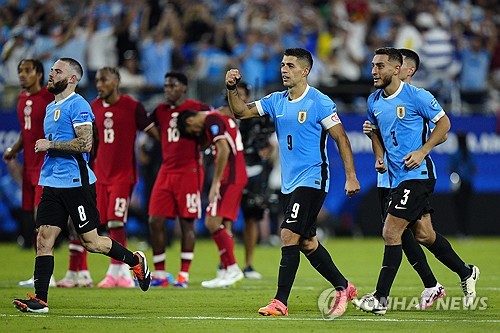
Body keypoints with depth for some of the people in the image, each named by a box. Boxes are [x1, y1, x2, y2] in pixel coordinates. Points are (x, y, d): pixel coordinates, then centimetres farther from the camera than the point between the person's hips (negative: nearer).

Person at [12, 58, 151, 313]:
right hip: (53, 184, 8)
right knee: (44, 238, -2)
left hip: (76, 183, -8)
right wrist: (45, 148, 14)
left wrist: (50, 145, -17)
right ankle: (40, 299, -4)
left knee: (91, 241, -2)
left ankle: (136, 261, 20)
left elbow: (85, 143, -20)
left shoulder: (78, 105, -10)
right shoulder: (51, 107, 19)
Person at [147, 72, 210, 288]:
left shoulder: (197, 109, -3)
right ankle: (159, 274, 7)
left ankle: (184, 275, 4)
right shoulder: (161, 111, 12)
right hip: (166, 172, 5)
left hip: (189, 171, -5)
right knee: (155, 221, -1)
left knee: (187, 223, -2)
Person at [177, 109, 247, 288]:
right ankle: (226, 272, 9)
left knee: (213, 223, -11)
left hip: (228, 178, -10)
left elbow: (224, 150, -21)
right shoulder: (221, 118, 20)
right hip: (237, 177, 10)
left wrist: (215, 183, -18)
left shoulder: (211, 120, -10)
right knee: (216, 224, 10)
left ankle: (232, 269, -9)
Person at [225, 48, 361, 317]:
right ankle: (343, 288, 27)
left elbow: (341, 138, -8)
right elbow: (241, 111, 9)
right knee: (307, 243, 12)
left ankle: (280, 302, -14)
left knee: (289, 237, -15)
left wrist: (351, 177, -13)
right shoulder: (276, 101, 9)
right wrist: (231, 88, -9)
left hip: (311, 180, -7)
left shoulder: (319, 102, -10)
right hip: (289, 183, 8)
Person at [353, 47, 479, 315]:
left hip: (417, 174, -8)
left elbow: (443, 122, -5)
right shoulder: (374, 101, 10)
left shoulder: (416, 96, -11)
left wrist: (422, 152, -14)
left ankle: (380, 298, -10)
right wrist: (379, 157, 7)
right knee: (424, 235, 13)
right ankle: (466, 273, 33)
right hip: (396, 178, 8)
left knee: (391, 232, -13)